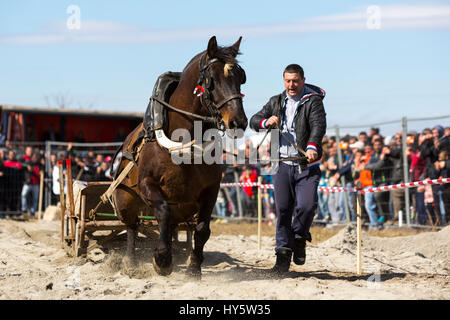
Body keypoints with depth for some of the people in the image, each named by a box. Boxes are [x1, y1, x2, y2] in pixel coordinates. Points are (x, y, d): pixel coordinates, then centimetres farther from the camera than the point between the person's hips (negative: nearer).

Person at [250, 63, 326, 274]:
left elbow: (319, 125, -18)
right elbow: (254, 121, 17)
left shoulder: (313, 101, -2)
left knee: (307, 205, -15)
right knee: (283, 209, 0)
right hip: (282, 164, 3)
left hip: (307, 166, -3)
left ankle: (300, 237, 14)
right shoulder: (277, 102, 14)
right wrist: (266, 122, -7)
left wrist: (312, 147, -37)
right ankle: (283, 255, 7)